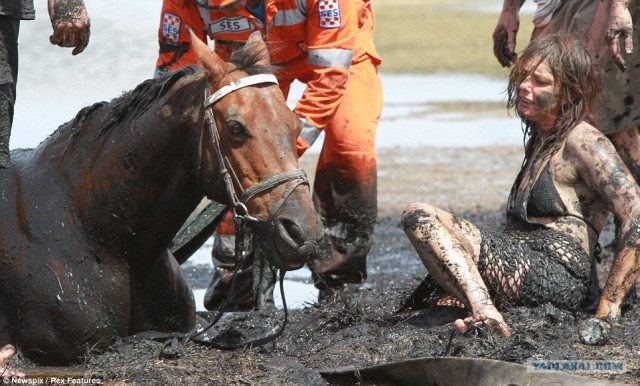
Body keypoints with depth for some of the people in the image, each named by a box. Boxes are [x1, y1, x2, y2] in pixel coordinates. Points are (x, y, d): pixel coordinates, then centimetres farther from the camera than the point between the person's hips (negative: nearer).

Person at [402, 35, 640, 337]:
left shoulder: (583, 142, -6)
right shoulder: (541, 141, 24)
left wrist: (608, 309, -17)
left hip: (556, 277, -10)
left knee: (420, 217, -19)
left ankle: (483, 311, -37)